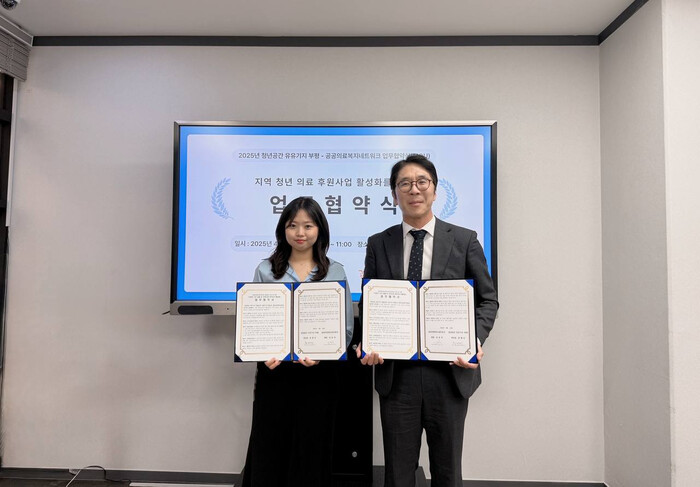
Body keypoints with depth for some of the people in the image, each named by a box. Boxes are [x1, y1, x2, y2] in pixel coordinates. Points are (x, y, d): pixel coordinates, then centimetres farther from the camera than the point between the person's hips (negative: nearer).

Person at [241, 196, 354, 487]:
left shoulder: (335, 272, 3)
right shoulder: (265, 270, 4)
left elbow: (345, 329, 1)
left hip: (318, 374, 0)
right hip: (274, 372, 1)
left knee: (311, 450, 10)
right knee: (268, 450, 8)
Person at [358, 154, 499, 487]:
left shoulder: (464, 240, 1)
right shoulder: (378, 244, 5)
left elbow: (487, 299, 4)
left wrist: (475, 340, -13)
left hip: (450, 372, 0)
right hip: (395, 374, 1)